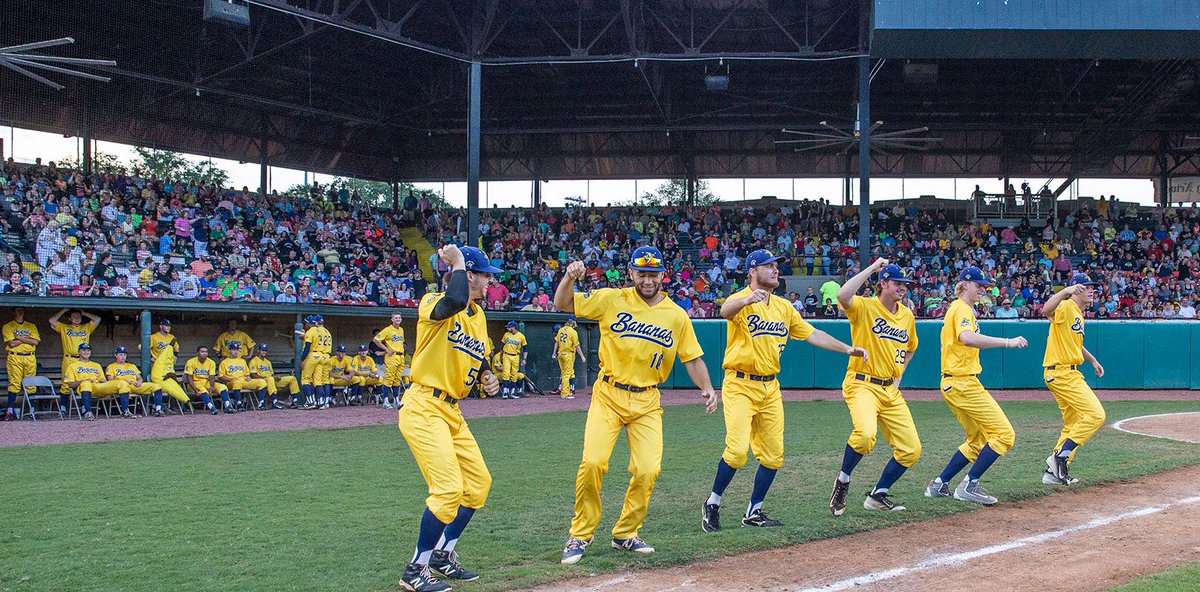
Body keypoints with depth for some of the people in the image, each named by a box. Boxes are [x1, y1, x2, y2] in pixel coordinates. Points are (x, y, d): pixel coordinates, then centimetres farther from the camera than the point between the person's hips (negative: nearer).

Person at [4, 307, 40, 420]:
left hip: (30, 357, 3)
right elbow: (11, 343, -6)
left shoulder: (31, 326, 16)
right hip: (15, 358, -3)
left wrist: (20, 338, -4)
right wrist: (27, 338, -2)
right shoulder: (8, 326, 7)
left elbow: (36, 341, 1)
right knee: (14, 383, -10)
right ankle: (10, 410, -10)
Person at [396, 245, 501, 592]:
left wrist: (487, 378, 5)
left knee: (478, 482, 13)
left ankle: (443, 554, 29)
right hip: (424, 409, -9)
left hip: (452, 412, 9)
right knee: (449, 487, -18)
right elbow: (455, 300, -38)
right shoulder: (433, 303, -13)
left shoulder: (478, 316, 13)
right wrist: (457, 262, -22)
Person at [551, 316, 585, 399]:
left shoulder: (561, 330, 6)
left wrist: (554, 353, 18)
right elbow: (577, 346, -12)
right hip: (568, 354, -6)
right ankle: (565, 393, -3)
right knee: (567, 374, -3)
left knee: (564, 373, 14)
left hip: (560, 354, 6)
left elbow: (556, 342, 10)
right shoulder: (573, 332, -12)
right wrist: (582, 356, -7)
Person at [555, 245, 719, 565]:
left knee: (648, 469, -9)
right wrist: (570, 277, -19)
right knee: (592, 462, -17)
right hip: (608, 395, -2)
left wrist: (707, 388, -8)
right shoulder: (612, 299, -2)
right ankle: (580, 535, 3)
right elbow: (562, 304, 0)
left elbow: (692, 358, 9)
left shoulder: (677, 316, 4)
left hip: (647, 402, 2)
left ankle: (625, 533, 15)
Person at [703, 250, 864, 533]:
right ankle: (712, 504, 3)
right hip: (740, 386, -7)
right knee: (737, 450, -17)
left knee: (773, 455, 6)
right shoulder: (740, 300, -9)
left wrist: (847, 349, 12)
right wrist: (748, 299, -56)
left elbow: (811, 333, 19)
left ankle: (753, 512, 19)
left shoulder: (784, 306, 13)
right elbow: (726, 311, -34)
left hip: (770, 388, 7)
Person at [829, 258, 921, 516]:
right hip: (862, 385, -7)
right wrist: (872, 268, -24)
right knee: (865, 433, -33)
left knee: (911, 449, 1)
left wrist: (898, 376, 16)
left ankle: (877, 496, 18)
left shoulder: (907, 315, 11)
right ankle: (842, 482, -6)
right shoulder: (864, 307, -9)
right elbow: (843, 295, -32)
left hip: (891, 390, 7)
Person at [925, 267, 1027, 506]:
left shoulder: (957, 308, 21)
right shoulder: (962, 309, -12)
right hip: (963, 383, -11)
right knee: (1004, 434, -11)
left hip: (953, 384, 11)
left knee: (978, 440, 18)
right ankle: (969, 485, -11)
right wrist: (1007, 342, -38)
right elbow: (966, 337, -32)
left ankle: (939, 485, 15)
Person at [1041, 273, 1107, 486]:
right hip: (1061, 373, -11)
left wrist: (1093, 360, 40)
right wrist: (1065, 291, -47)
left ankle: (1053, 472, 17)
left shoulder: (1078, 314, 19)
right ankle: (1060, 456, -12)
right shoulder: (1065, 307, -13)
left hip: (1069, 373, 11)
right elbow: (1046, 310, -37)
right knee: (1095, 414, -15)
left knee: (1073, 426, 15)